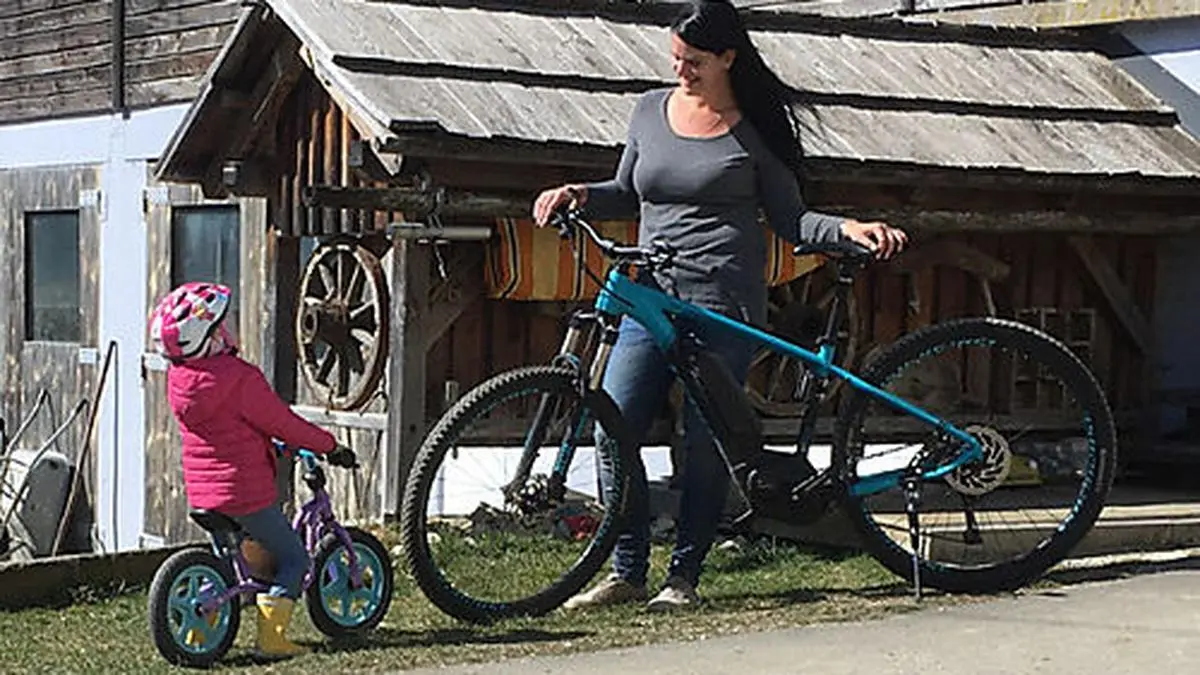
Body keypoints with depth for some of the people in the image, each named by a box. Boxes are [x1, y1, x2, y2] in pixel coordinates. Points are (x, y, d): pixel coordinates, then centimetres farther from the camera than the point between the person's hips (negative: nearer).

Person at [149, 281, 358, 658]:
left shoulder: (178, 378, 2)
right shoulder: (240, 377, -21)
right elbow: (283, 424, -14)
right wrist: (330, 447, 0)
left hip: (200, 491, 7)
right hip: (245, 492, -7)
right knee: (292, 558, 6)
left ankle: (201, 628, 23)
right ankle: (270, 637, -1)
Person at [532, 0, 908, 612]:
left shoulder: (756, 130, 3)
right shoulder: (651, 110, 14)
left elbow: (790, 221, 6)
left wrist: (850, 230, -11)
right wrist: (579, 195, 6)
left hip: (726, 301, -4)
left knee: (705, 444, -3)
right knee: (613, 431, -6)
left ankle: (683, 577, 10)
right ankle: (627, 572, 7)